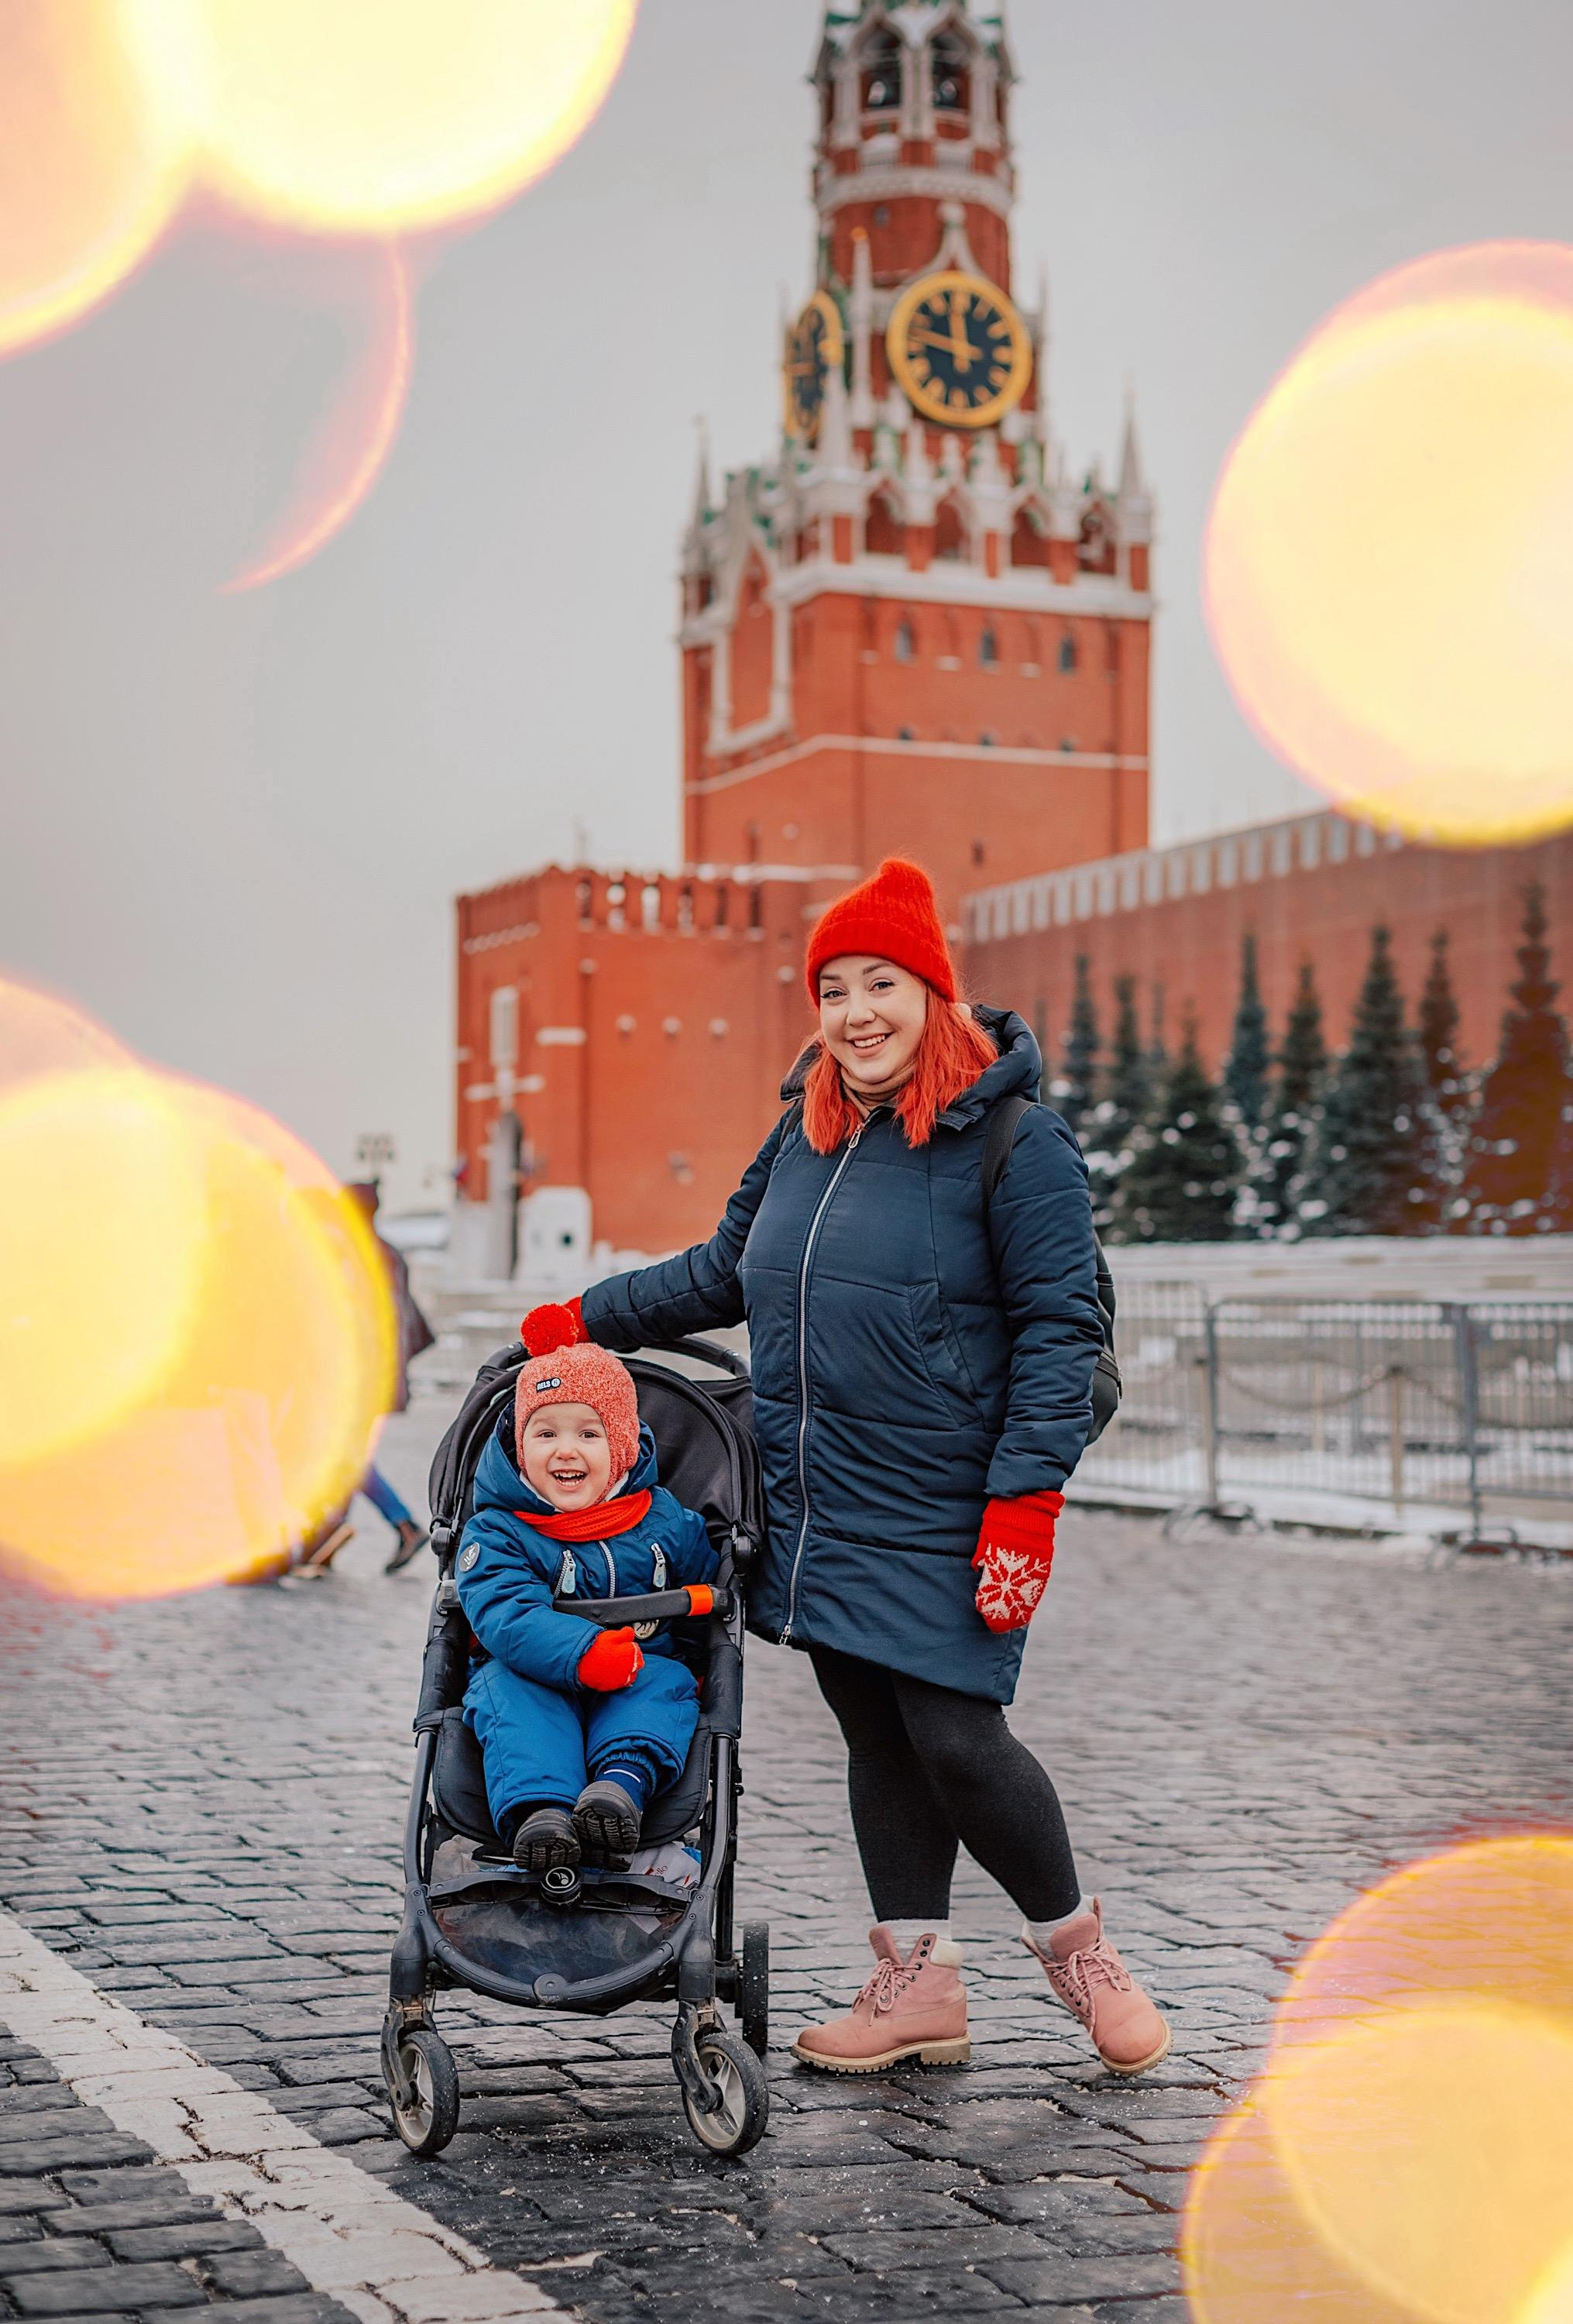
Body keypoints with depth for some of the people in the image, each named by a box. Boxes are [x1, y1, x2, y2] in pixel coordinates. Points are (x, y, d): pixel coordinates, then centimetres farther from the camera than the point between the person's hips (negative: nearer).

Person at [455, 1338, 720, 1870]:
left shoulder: (668, 1523, 4)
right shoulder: (496, 1533, -6)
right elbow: (508, 1619, -23)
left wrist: (703, 1667, 5)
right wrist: (586, 1654, -38)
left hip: (636, 1690, 2)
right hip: (536, 1683, -2)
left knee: (669, 1682, -28)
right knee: (510, 1688, -32)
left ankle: (624, 1784, -53)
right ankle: (536, 1811, -53)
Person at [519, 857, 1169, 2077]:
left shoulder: (1012, 1138, -9)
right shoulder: (805, 1134, 10)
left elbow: (1058, 1326, -11)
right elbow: (725, 1274, 25)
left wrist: (1027, 1497, -17)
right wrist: (590, 1319, 25)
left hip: (944, 1509, -6)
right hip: (819, 1503, 6)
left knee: (954, 1736, -8)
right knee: (876, 1738, 10)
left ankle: (1077, 1943, 17)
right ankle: (920, 1985, 21)